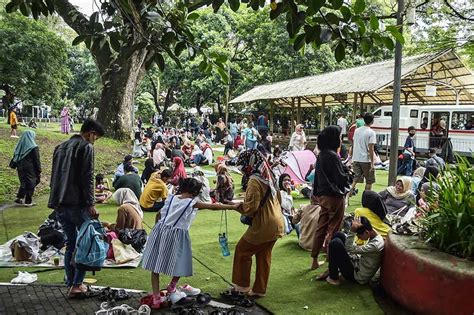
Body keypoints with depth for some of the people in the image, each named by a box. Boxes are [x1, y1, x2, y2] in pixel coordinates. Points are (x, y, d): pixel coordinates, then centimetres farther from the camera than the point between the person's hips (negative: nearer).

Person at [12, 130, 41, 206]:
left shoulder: (19, 146, 3)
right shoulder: (34, 147, -14)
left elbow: (15, 157, 9)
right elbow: (37, 160, -12)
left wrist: (18, 167, 17)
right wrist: (39, 171, -6)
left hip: (20, 168, 6)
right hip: (30, 169, -6)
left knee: (24, 183, 22)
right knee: (30, 185, 5)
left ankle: (19, 198, 16)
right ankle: (28, 202, 10)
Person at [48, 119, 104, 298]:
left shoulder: (60, 147, 19)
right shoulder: (86, 147, -6)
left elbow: (54, 176, 21)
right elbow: (87, 177, -14)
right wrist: (90, 204, -15)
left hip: (59, 204, 8)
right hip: (77, 204, -7)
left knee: (70, 243, 13)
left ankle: (71, 284, 14)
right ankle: (77, 284, -1)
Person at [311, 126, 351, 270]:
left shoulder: (321, 155, 7)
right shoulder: (332, 156, -20)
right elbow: (341, 178, -17)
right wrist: (349, 175, 4)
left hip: (323, 196, 8)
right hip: (335, 197, -8)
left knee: (321, 228, 13)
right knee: (333, 231, 3)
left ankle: (315, 260, 19)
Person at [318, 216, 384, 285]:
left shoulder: (376, 244, -28)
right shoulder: (373, 236, 0)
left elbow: (349, 249, -29)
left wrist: (353, 231, -32)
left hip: (357, 276, -9)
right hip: (358, 264, 9)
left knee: (335, 243, -22)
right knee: (339, 235, 3)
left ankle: (333, 278, -4)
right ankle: (332, 270, 9)